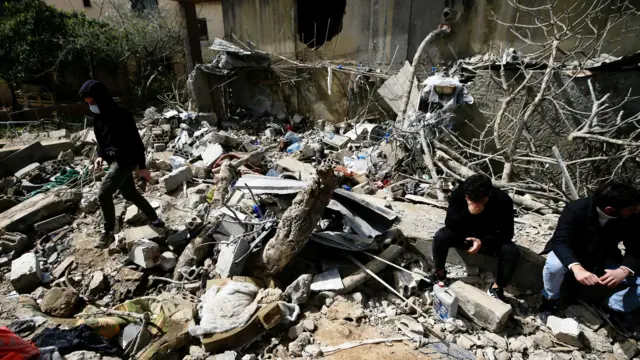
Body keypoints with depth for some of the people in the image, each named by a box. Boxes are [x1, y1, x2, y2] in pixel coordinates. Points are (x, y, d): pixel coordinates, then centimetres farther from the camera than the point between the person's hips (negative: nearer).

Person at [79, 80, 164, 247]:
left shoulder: (121, 115, -18)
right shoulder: (98, 116, 6)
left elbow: (136, 141, -16)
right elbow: (101, 139, 18)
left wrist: (142, 166, -15)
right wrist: (101, 155, -2)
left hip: (126, 159, -9)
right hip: (114, 159, 9)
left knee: (103, 193, -16)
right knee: (130, 194, 16)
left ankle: (108, 230, 3)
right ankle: (155, 220, 32)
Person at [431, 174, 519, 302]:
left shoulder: (503, 200, -26)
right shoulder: (458, 193, -26)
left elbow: (507, 234, -20)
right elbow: (449, 224, -25)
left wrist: (483, 241, -35)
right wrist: (468, 212, -41)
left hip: (489, 239, 1)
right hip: (463, 235, 0)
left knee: (512, 251, -26)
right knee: (440, 237, -28)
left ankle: (496, 288, -3)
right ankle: (439, 273, -3)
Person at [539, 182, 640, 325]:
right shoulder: (576, 210, -29)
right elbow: (561, 241, -37)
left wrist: (624, 270, -37)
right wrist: (576, 268, -56)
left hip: (604, 259, 4)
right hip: (571, 255, -4)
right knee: (554, 264, -37)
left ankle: (614, 308, 10)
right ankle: (550, 300, -7)